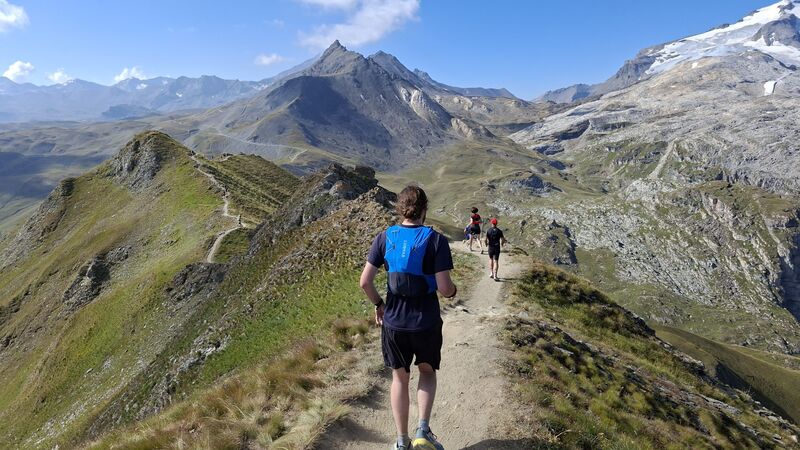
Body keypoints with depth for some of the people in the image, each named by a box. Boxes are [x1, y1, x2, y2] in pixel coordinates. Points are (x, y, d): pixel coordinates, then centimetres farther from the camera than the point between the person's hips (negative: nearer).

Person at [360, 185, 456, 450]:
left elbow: (365, 282, -8)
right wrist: (453, 291, 8)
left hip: (394, 322, 2)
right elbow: (444, 288, -15)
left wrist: (378, 304, 10)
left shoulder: (385, 238, -5)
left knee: (400, 378, 20)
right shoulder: (435, 240, -13)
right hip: (427, 322, -1)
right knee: (427, 371, 26)